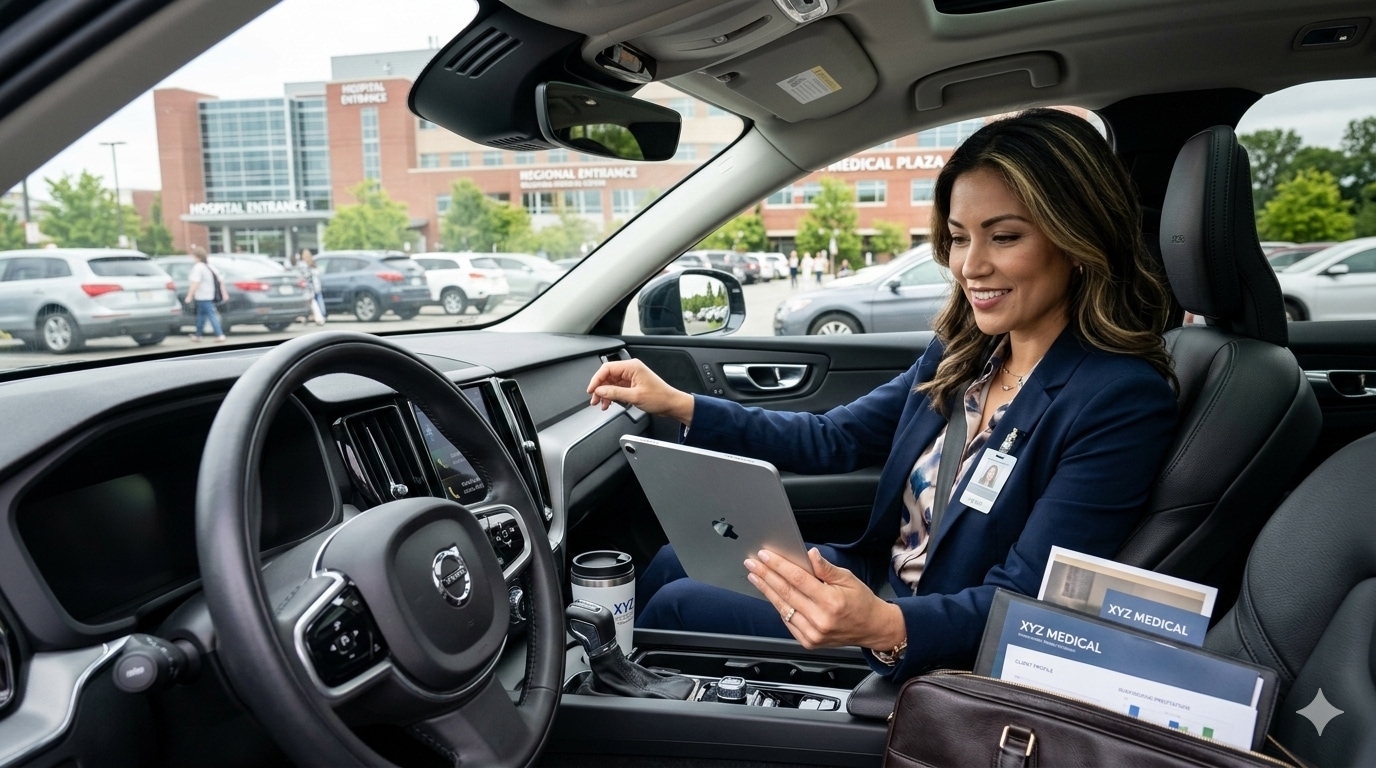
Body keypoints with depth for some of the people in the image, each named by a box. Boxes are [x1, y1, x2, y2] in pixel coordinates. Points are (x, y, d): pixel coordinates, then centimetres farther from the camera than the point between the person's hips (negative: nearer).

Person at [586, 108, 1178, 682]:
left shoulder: (1123, 401, -22)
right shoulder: (963, 353, 0)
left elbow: (1019, 605, -23)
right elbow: (836, 439, 7)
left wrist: (885, 627, -43)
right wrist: (677, 404, 0)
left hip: (943, 650, -6)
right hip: (877, 581, 7)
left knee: (676, 604, -7)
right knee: (674, 563, 6)